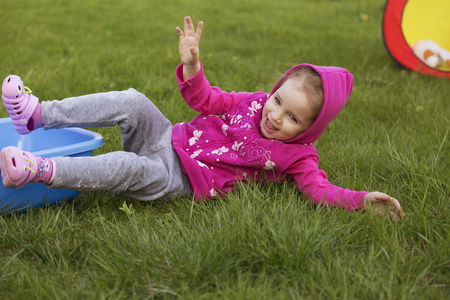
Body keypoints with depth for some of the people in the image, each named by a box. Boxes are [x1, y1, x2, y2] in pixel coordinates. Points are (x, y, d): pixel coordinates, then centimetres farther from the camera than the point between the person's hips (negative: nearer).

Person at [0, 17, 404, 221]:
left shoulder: (296, 156, -7)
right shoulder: (253, 104, 4)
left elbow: (320, 189, -15)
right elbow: (206, 99, 6)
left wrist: (363, 200, -31)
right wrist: (192, 66, -12)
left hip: (178, 180, -4)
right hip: (168, 139, 4)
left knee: (129, 169, -32)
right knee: (132, 102, -19)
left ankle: (40, 170, -33)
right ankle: (38, 114, -18)